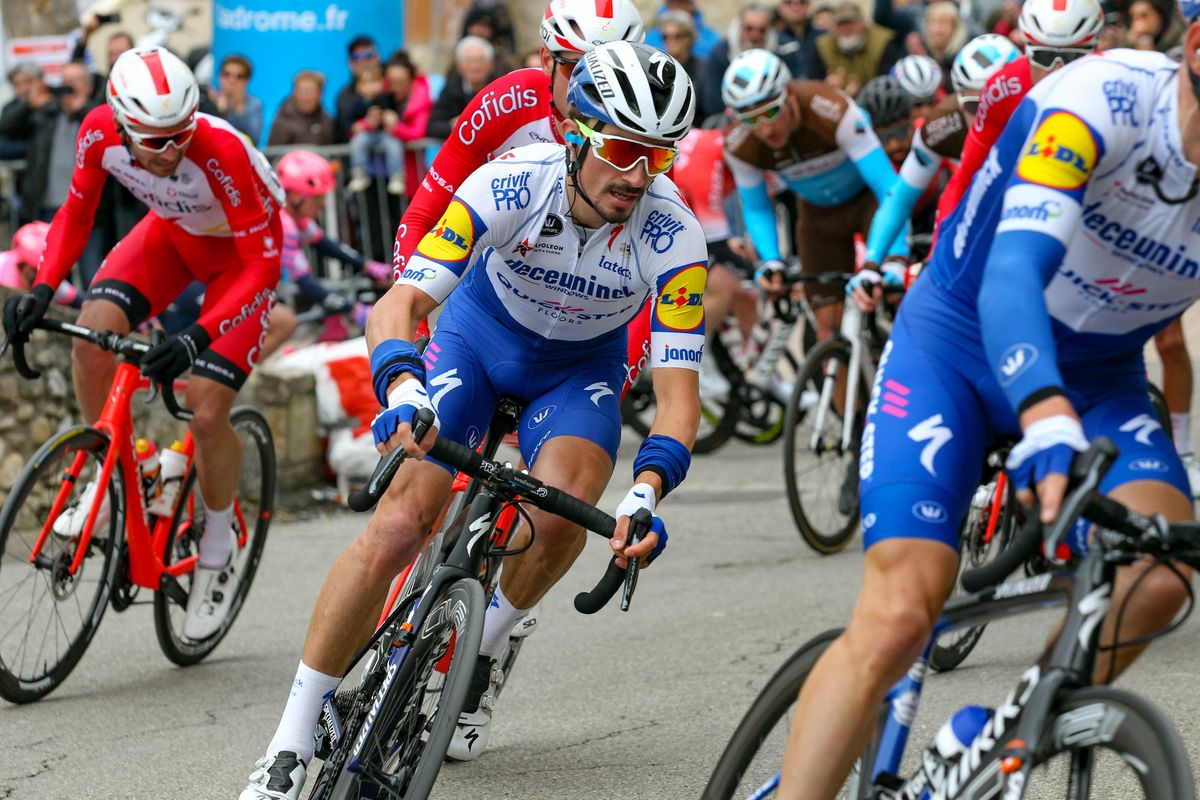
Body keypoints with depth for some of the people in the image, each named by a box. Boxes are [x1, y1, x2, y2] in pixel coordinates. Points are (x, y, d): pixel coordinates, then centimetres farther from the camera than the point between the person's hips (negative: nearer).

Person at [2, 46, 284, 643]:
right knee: (92, 332, -23)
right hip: (173, 232, 4)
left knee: (207, 413, -13)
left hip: (241, 252, -4)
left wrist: (198, 338, -45)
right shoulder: (101, 132, -26)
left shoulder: (221, 153, -40)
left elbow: (263, 263, -34)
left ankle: (216, 557, 12)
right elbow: (76, 211, -7)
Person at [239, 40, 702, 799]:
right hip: (479, 332, -1)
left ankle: (482, 651, 3)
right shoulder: (511, 184, -32)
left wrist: (647, 491, -47)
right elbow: (401, 301, -37)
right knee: (396, 529, -17)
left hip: (581, 366, 1)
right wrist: (402, 389, -57)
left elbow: (678, 387, -29)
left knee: (562, 513, -30)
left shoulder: (673, 235, -29)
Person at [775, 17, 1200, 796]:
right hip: (957, 343, -3)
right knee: (899, 615, -18)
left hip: (1100, 377, 4)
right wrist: (1046, 422, -58)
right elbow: (1013, 272, -41)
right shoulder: (1104, 98, -29)